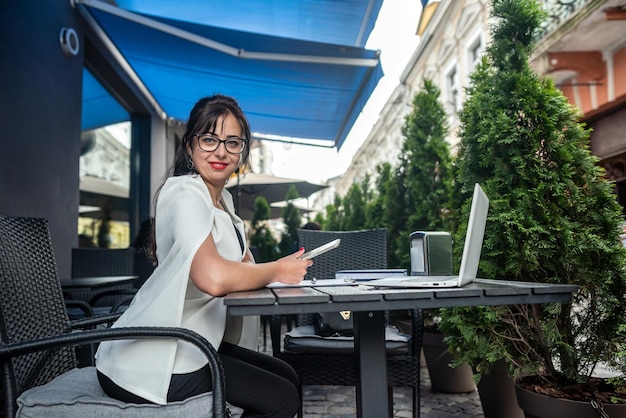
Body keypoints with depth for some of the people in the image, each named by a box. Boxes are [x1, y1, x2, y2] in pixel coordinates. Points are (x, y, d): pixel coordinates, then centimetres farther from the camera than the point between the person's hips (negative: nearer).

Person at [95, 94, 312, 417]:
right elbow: (214, 278, -37)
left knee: (287, 378, 14)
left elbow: (244, 266, 8)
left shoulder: (222, 199, 12)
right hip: (147, 364, -9)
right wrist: (277, 271, -20)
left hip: (188, 341, 10)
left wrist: (286, 266, -13)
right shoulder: (186, 194, -20)